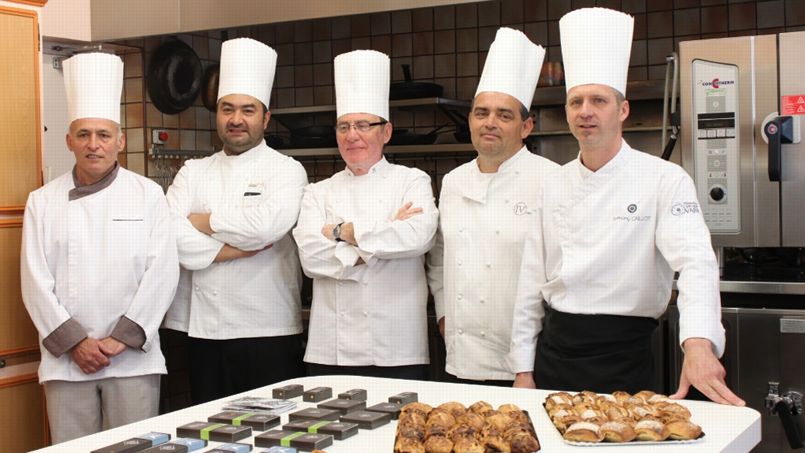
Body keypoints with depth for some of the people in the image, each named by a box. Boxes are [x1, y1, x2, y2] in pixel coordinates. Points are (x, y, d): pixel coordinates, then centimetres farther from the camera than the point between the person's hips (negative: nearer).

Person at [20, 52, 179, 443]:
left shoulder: (147, 195, 3)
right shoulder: (43, 202, 6)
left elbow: (162, 272, -4)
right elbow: (35, 281, 1)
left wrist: (121, 338, -10)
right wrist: (74, 342, -8)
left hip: (133, 357, -1)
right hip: (66, 359, 1)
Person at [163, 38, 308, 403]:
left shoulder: (286, 171, 0)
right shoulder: (193, 172, 12)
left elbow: (267, 224, -20)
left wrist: (205, 222, -5)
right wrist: (231, 251, -13)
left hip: (269, 331, -3)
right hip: (205, 331, 4)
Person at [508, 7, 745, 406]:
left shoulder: (665, 180, -7)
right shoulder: (553, 186, 7)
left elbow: (695, 262, -21)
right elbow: (532, 283, 9)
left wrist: (698, 344, -39)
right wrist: (523, 370, 6)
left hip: (622, 358, -4)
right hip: (554, 352, 4)